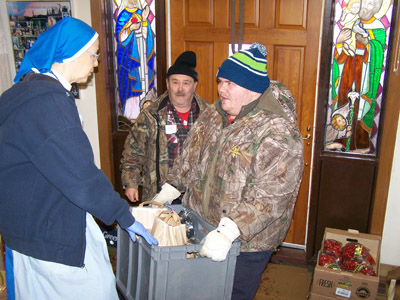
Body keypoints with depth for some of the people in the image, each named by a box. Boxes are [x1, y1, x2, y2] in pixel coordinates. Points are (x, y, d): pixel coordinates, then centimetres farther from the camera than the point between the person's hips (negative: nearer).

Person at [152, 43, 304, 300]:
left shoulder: (278, 133, -23)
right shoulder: (213, 114, 2)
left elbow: (268, 198, -29)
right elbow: (189, 158, 13)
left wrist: (228, 231, -34)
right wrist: (168, 191, 8)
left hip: (245, 241, -6)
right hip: (200, 229, 7)